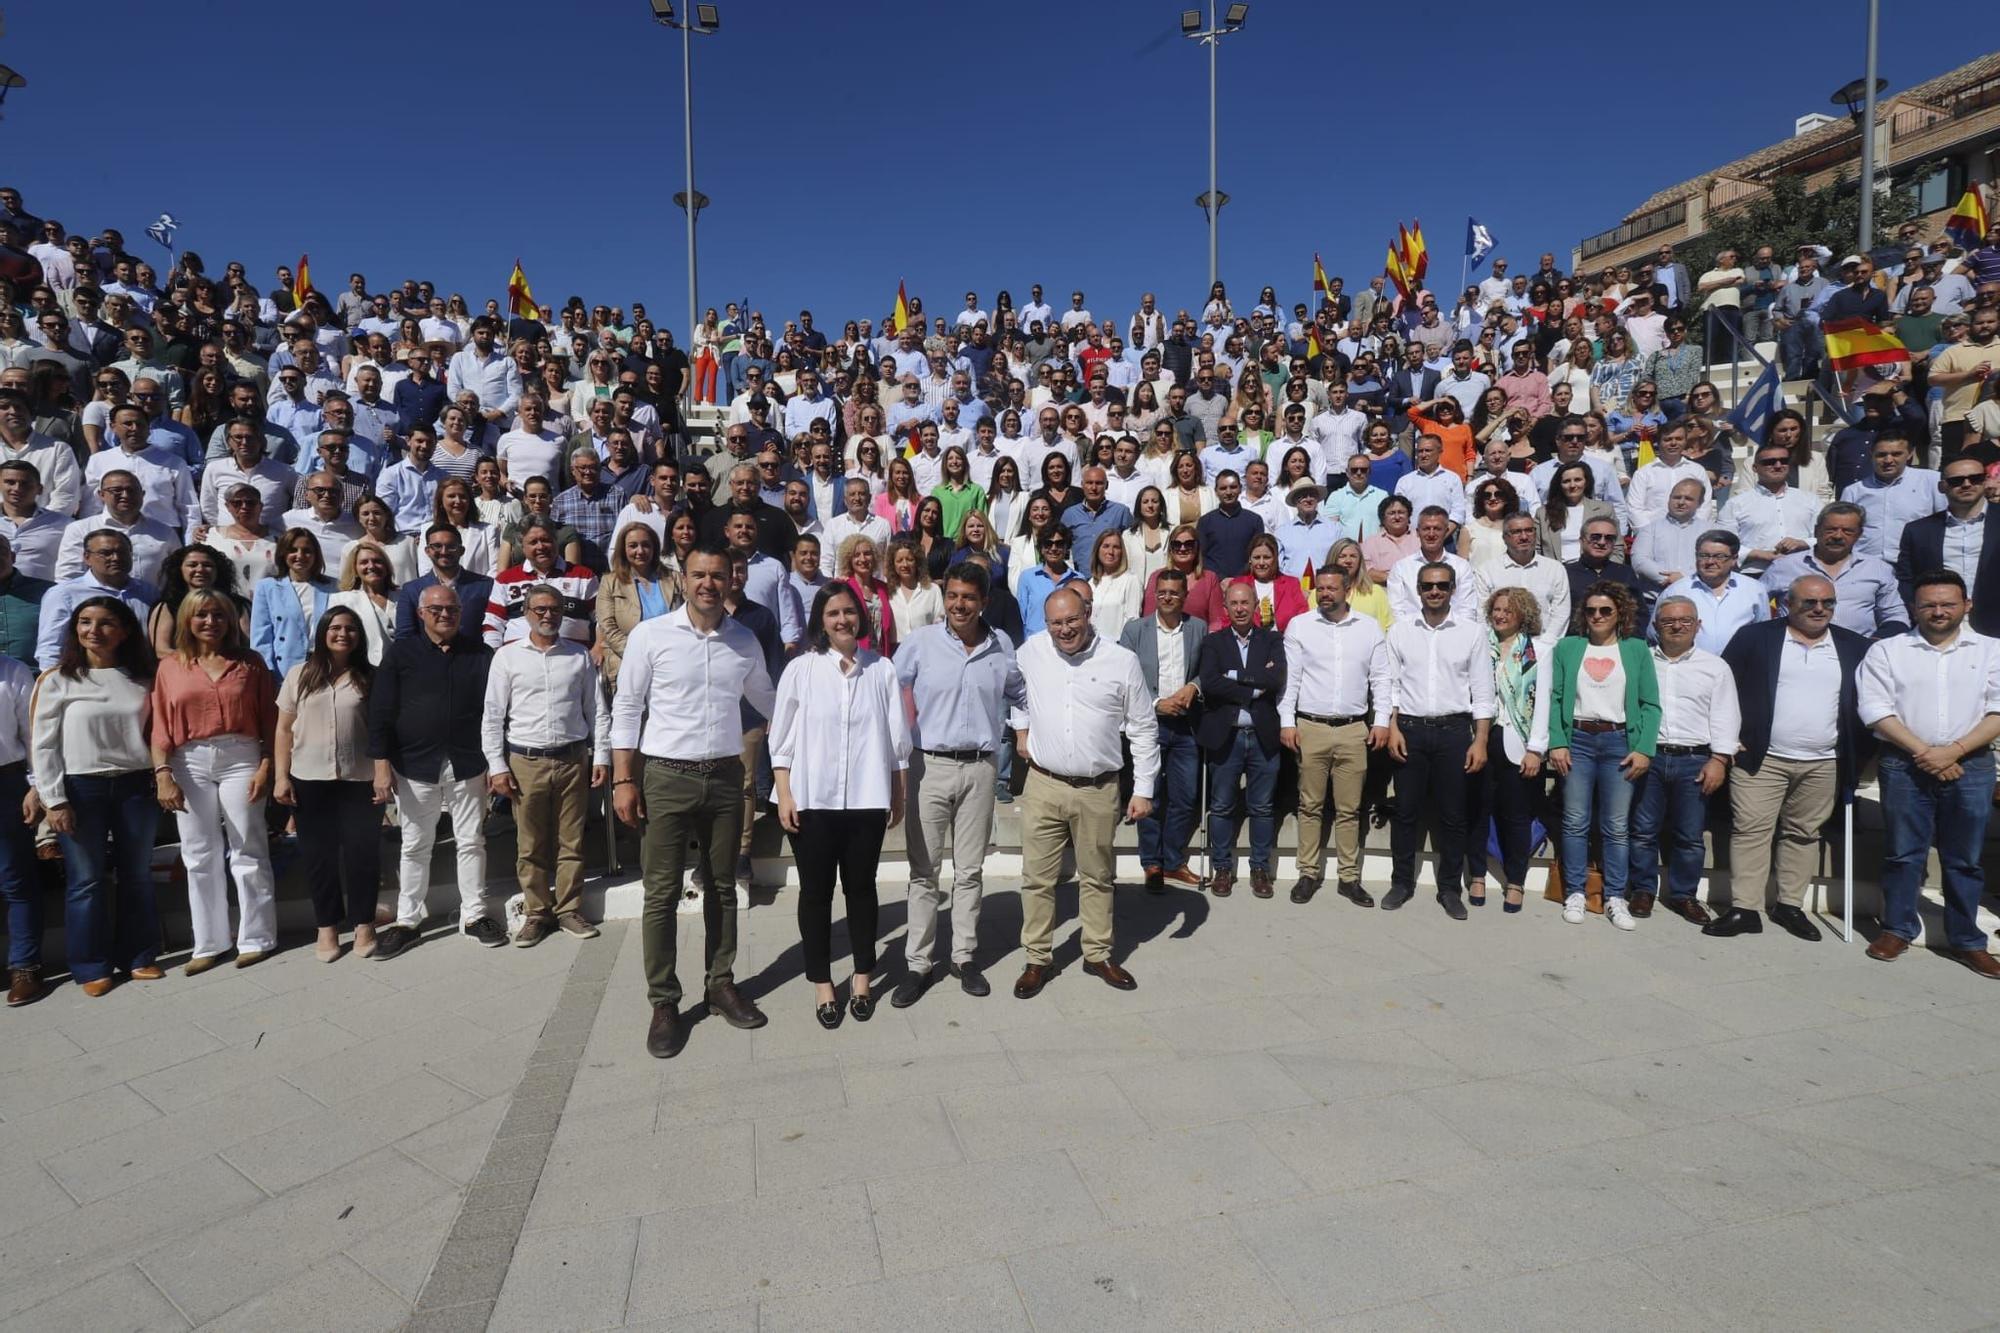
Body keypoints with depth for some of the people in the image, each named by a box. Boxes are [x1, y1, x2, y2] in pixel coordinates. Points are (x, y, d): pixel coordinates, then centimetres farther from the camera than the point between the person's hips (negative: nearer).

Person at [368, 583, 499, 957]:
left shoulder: (480, 654, 3)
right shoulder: (400, 653, 0)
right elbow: (380, 712, -2)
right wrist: (381, 765, -8)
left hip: (467, 765, 1)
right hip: (415, 767, -1)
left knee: (471, 842, 8)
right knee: (415, 846, 10)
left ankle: (473, 915, 20)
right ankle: (407, 921, 23)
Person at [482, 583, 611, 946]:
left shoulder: (580, 656, 7)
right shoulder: (507, 656, 3)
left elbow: (597, 710, 9)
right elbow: (492, 715, 3)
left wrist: (601, 756, 3)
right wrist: (496, 766, -3)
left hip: (573, 760, 1)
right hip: (525, 762, -1)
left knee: (571, 841, 6)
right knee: (530, 845, 5)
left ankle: (569, 909, 18)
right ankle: (537, 913, 17)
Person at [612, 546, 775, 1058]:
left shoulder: (745, 641, 5)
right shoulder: (650, 635, -5)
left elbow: (767, 699, 19)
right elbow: (626, 709, -2)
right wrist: (623, 780, -7)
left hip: (725, 777, 3)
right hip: (666, 778, -3)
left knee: (722, 887, 13)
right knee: (662, 894, 2)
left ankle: (721, 984, 28)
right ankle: (664, 1003, 15)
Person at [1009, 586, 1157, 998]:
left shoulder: (1122, 661, -7)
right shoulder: (1031, 652, -3)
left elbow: (1143, 730, -1)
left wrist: (1144, 790, -2)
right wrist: (1020, 729, 14)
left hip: (1099, 790, 0)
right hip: (1044, 785, 1)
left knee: (1097, 877, 13)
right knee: (1037, 877, 6)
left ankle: (1098, 955, 30)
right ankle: (1037, 959, 21)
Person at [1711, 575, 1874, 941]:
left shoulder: (1856, 647, 8)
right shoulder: (1755, 637, -1)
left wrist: (1860, 751, 5)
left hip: (1824, 764, 3)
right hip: (1760, 758, -3)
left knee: (1804, 834, 11)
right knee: (1751, 830, -4)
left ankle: (1790, 905, 21)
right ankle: (1744, 909, 0)